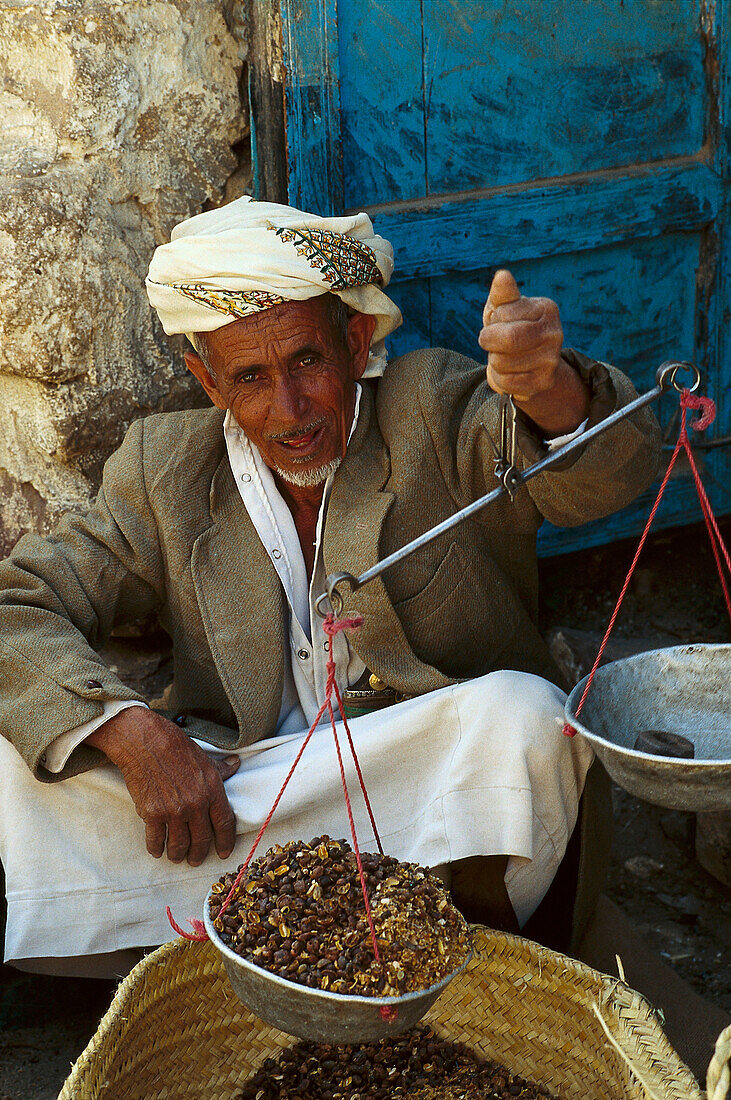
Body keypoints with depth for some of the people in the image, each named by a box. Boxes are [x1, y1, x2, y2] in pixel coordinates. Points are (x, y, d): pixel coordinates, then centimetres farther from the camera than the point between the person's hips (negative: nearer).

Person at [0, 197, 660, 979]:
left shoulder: (433, 409, -2)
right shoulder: (163, 469, 4)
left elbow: (604, 472, -20)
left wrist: (548, 387, -46)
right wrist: (132, 736, -20)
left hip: (445, 817, -2)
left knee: (521, 716, -34)